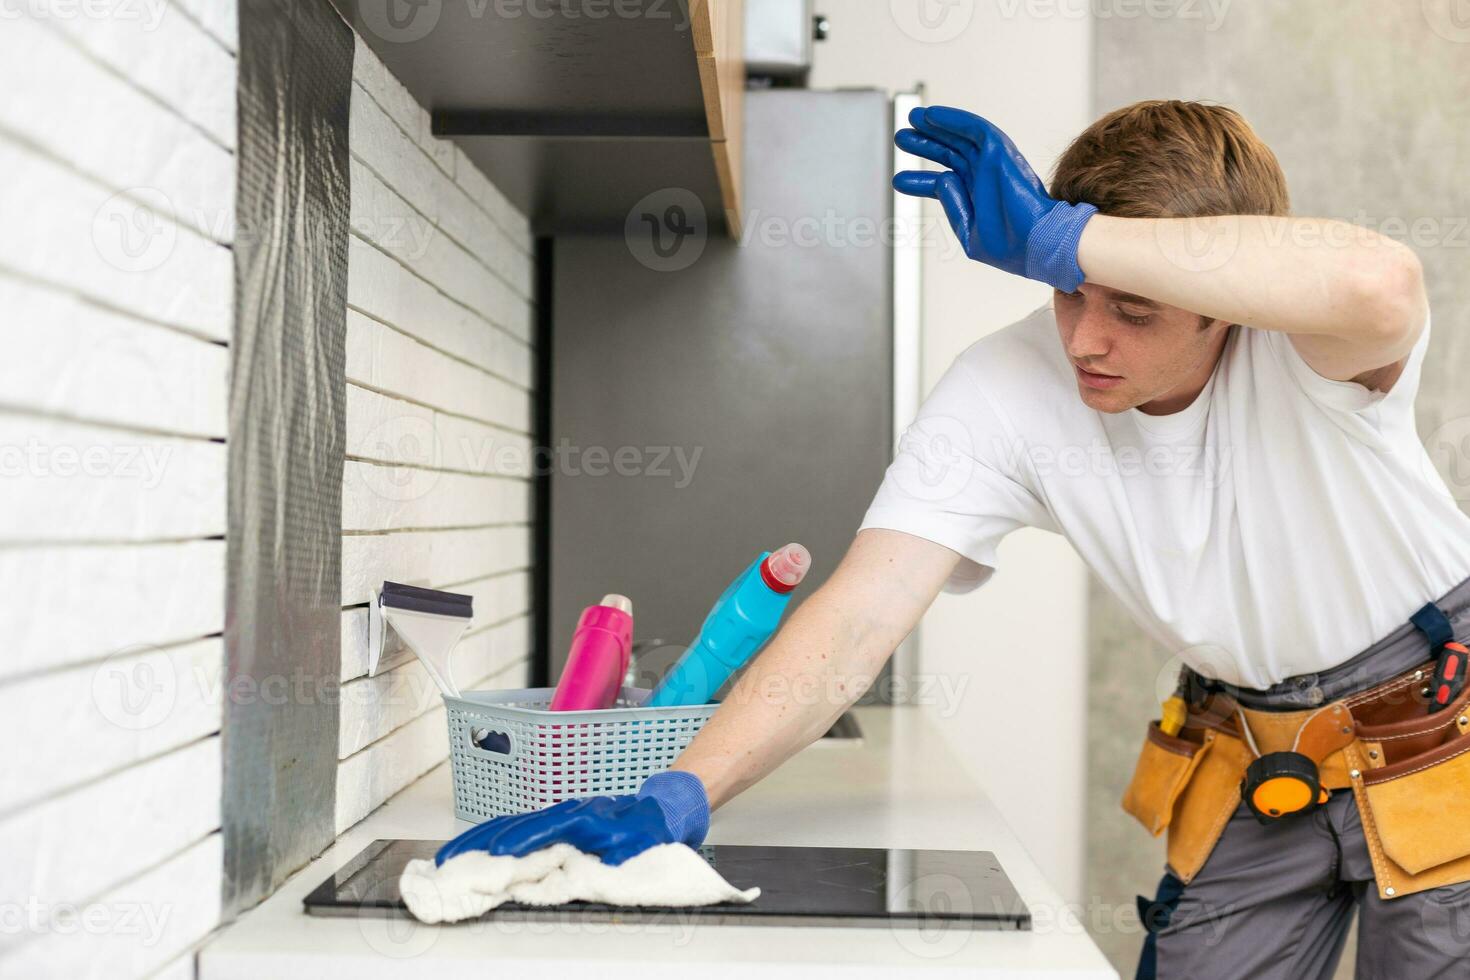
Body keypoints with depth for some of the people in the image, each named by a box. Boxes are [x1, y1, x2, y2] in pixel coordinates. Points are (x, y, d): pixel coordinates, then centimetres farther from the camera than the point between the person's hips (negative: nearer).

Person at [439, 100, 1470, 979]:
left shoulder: (1293, 341, -28)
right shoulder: (1006, 390, -21)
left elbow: (1378, 285, -55)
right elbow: (864, 612, -28)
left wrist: (1055, 234, -47)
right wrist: (677, 796, -40)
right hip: (1254, 765, 3)